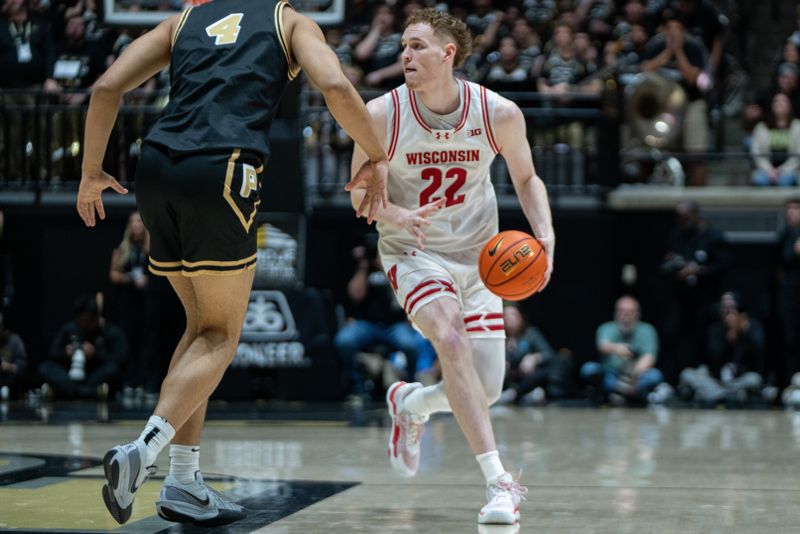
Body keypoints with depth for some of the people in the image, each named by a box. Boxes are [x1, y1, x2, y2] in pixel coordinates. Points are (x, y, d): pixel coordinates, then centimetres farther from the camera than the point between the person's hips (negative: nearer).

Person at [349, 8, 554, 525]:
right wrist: (396, 215, -27)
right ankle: (499, 482, -30)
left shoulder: (500, 114, -14)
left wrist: (545, 232, -14)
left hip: (477, 255, 3)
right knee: (451, 338, -31)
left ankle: (411, 402, 36)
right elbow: (361, 191, -6)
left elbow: (526, 178, 3)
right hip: (413, 251, -3)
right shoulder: (382, 115, -17)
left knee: (487, 392, 1)